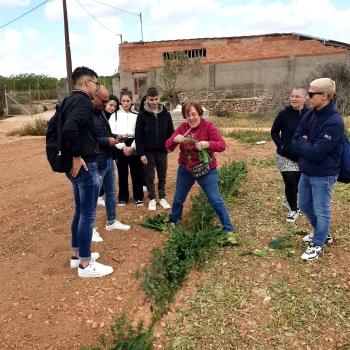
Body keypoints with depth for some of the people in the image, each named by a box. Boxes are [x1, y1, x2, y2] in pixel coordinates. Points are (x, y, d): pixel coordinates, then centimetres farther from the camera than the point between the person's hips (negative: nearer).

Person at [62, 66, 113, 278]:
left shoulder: (70, 101, 15)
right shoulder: (83, 101, -15)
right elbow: (70, 128, -31)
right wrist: (77, 156, -22)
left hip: (77, 165, 10)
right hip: (85, 165, -10)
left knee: (80, 211, 19)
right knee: (88, 214, -1)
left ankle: (77, 254, 31)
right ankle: (85, 264, 9)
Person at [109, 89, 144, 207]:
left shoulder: (137, 115, 3)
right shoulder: (115, 115, 5)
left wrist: (132, 147, -12)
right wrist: (123, 147, -12)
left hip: (134, 147, -1)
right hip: (120, 148, 1)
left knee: (137, 173, 3)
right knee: (122, 174, 8)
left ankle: (138, 197, 15)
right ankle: (123, 198, 19)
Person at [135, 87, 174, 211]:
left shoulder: (165, 114, 1)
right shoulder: (142, 115, -5)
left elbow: (171, 132, 7)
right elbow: (138, 136, -6)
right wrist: (141, 153, -11)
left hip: (162, 151, 2)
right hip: (148, 152, -2)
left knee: (162, 176, 11)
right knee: (149, 177, 7)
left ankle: (162, 198, 26)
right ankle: (152, 199, 21)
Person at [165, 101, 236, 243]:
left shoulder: (208, 126, -13)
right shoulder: (182, 128, -3)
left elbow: (222, 145, -22)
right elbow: (168, 146, -9)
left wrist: (208, 144, -41)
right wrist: (175, 140, -31)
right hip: (185, 170, 4)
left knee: (216, 201, -2)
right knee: (178, 199, 19)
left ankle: (229, 230, 8)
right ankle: (173, 222, 44)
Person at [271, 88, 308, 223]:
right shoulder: (284, 114, -10)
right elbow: (274, 132, -1)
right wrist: (281, 146, -13)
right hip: (286, 156, -3)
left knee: (299, 183, 15)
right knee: (290, 183, -6)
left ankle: (289, 200, 44)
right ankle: (293, 210, 15)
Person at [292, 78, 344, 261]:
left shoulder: (334, 122, -23)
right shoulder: (309, 115, 2)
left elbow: (316, 152, -26)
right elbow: (295, 141, 1)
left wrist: (303, 143, -11)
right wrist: (308, 145, -16)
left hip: (323, 175, -8)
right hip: (306, 172, 9)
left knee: (321, 211, 7)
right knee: (305, 206, 22)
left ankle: (318, 245, 26)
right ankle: (323, 233, 43)